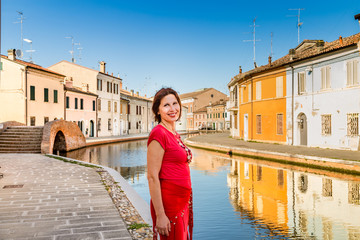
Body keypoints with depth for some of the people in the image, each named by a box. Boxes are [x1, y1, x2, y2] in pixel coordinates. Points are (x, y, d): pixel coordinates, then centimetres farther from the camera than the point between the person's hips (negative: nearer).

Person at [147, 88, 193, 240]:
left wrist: (185, 204, 19)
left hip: (182, 203, 9)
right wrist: (160, 215, -20)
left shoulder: (175, 135, 11)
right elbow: (152, 177, -19)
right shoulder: (159, 133, -16)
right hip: (168, 203, -9)